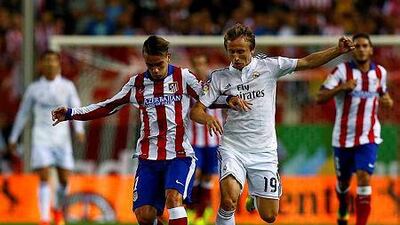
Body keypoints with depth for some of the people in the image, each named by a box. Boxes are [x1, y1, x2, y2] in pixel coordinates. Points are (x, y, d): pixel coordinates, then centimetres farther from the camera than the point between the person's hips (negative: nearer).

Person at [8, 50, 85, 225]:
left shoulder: (67, 86, 5)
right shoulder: (33, 89, 5)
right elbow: (23, 113, 13)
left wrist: (79, 129, -20)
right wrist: (13, 138, 14)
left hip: (62, 139, 1)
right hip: (41, 139, -1)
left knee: (65, 180, 1)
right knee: (44, 179, -12)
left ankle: (58, 210, 29)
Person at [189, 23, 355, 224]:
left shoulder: (268, 66, 1)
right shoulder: (219, 77, 1)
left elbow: (307, 62, 1)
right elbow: (195, 111, -1)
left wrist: (338, 50, -10)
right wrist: (207, 118, -24)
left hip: (264, 152, 1)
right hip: (233, 149, -1)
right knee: (229, 200, -29)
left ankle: (258, 195, 40)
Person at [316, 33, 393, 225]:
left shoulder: (380, 72, 4)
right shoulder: (342, 70, -8)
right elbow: (320, 98, -13)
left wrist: (387, 100, 1)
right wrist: (341, 87, -28)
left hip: (368, 137, 0)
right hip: (343, 137, 0)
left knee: (364, 178, -18)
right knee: (343, 181, 15)